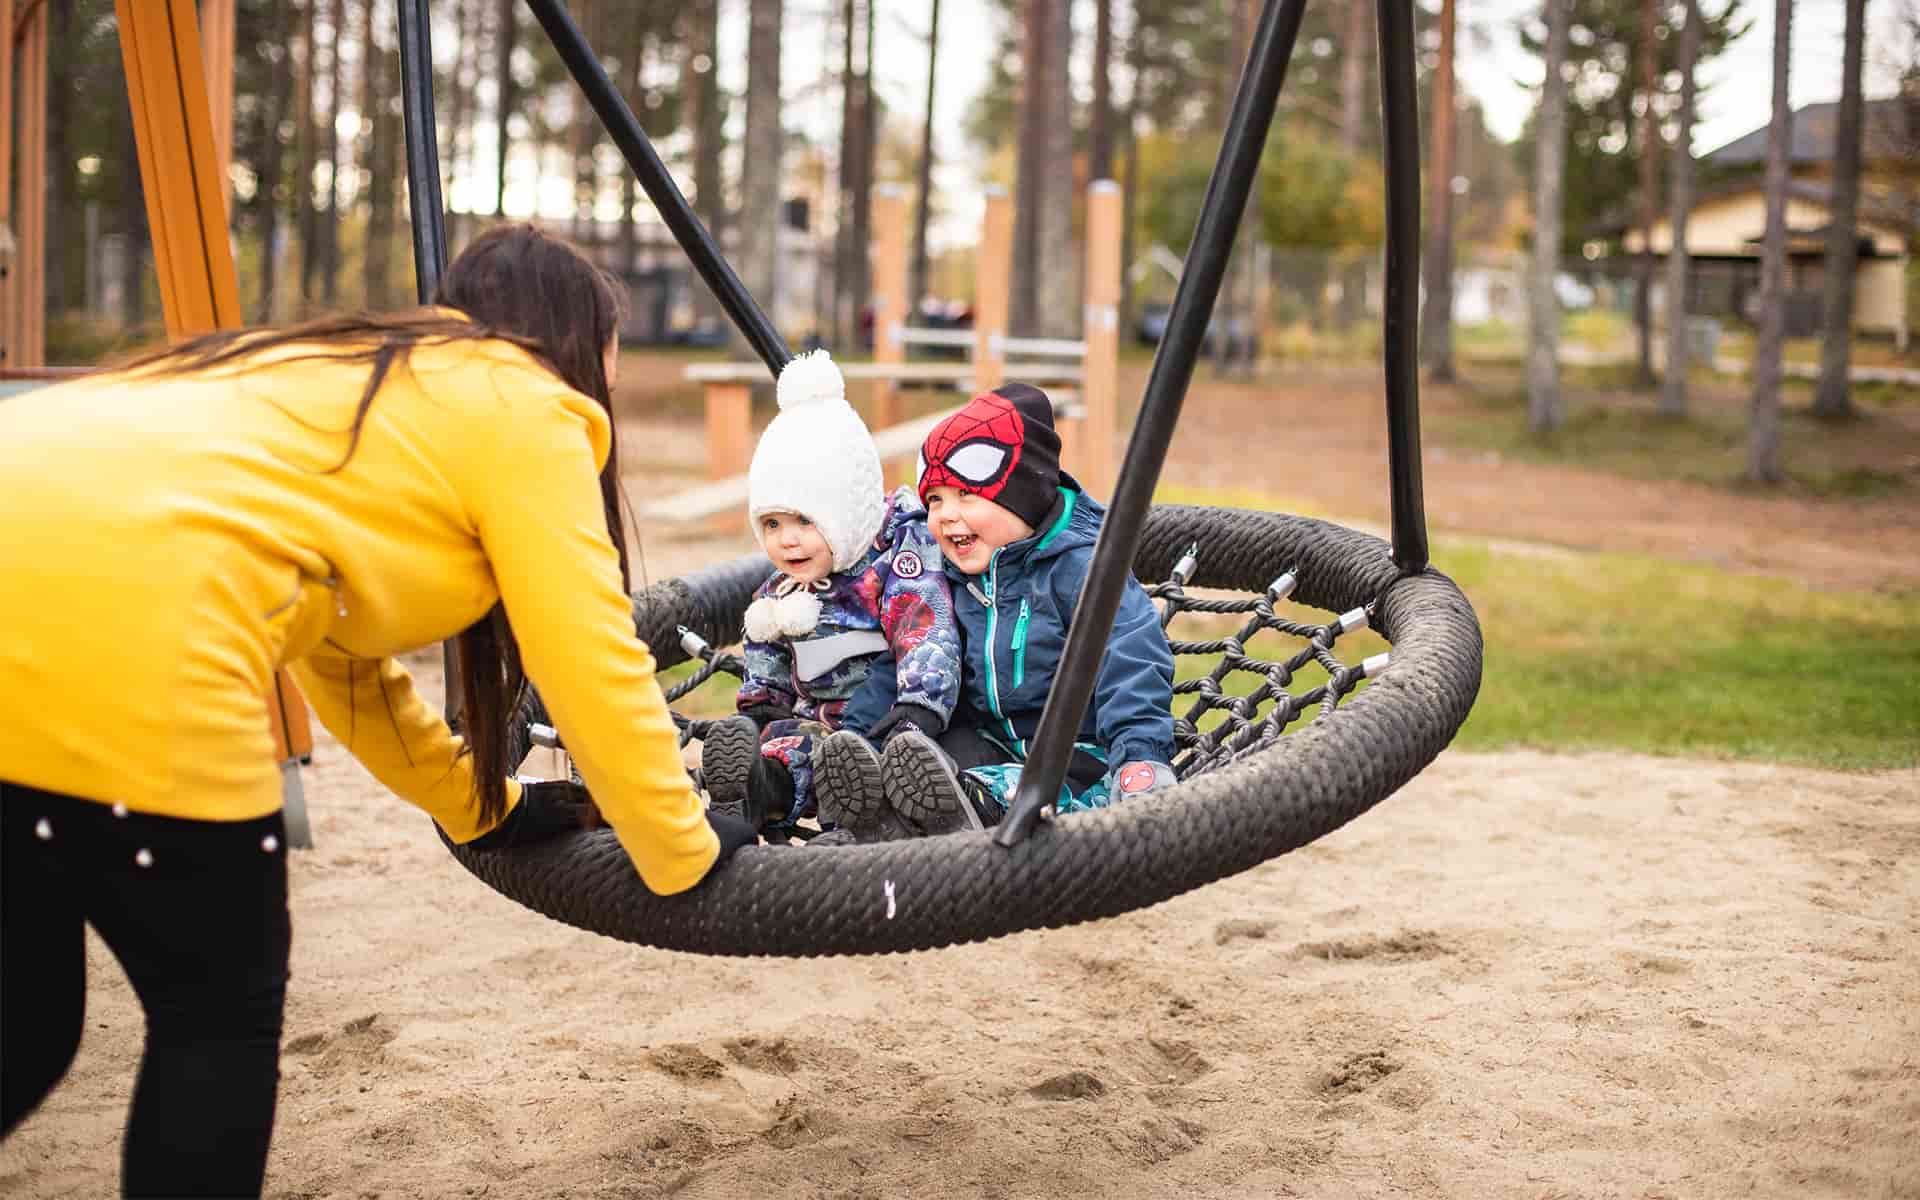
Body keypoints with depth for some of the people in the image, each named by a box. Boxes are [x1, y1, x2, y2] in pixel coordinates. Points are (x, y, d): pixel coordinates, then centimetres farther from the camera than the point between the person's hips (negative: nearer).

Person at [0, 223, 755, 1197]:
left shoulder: (347, 383, 35)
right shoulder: (523, 407, 13)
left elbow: (333, 637, 42)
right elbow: (591, 663, 10)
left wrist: (480, 806, 48)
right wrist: (684, 855, 23)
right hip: (101, 618, -8)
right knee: (223, 1017, 12)